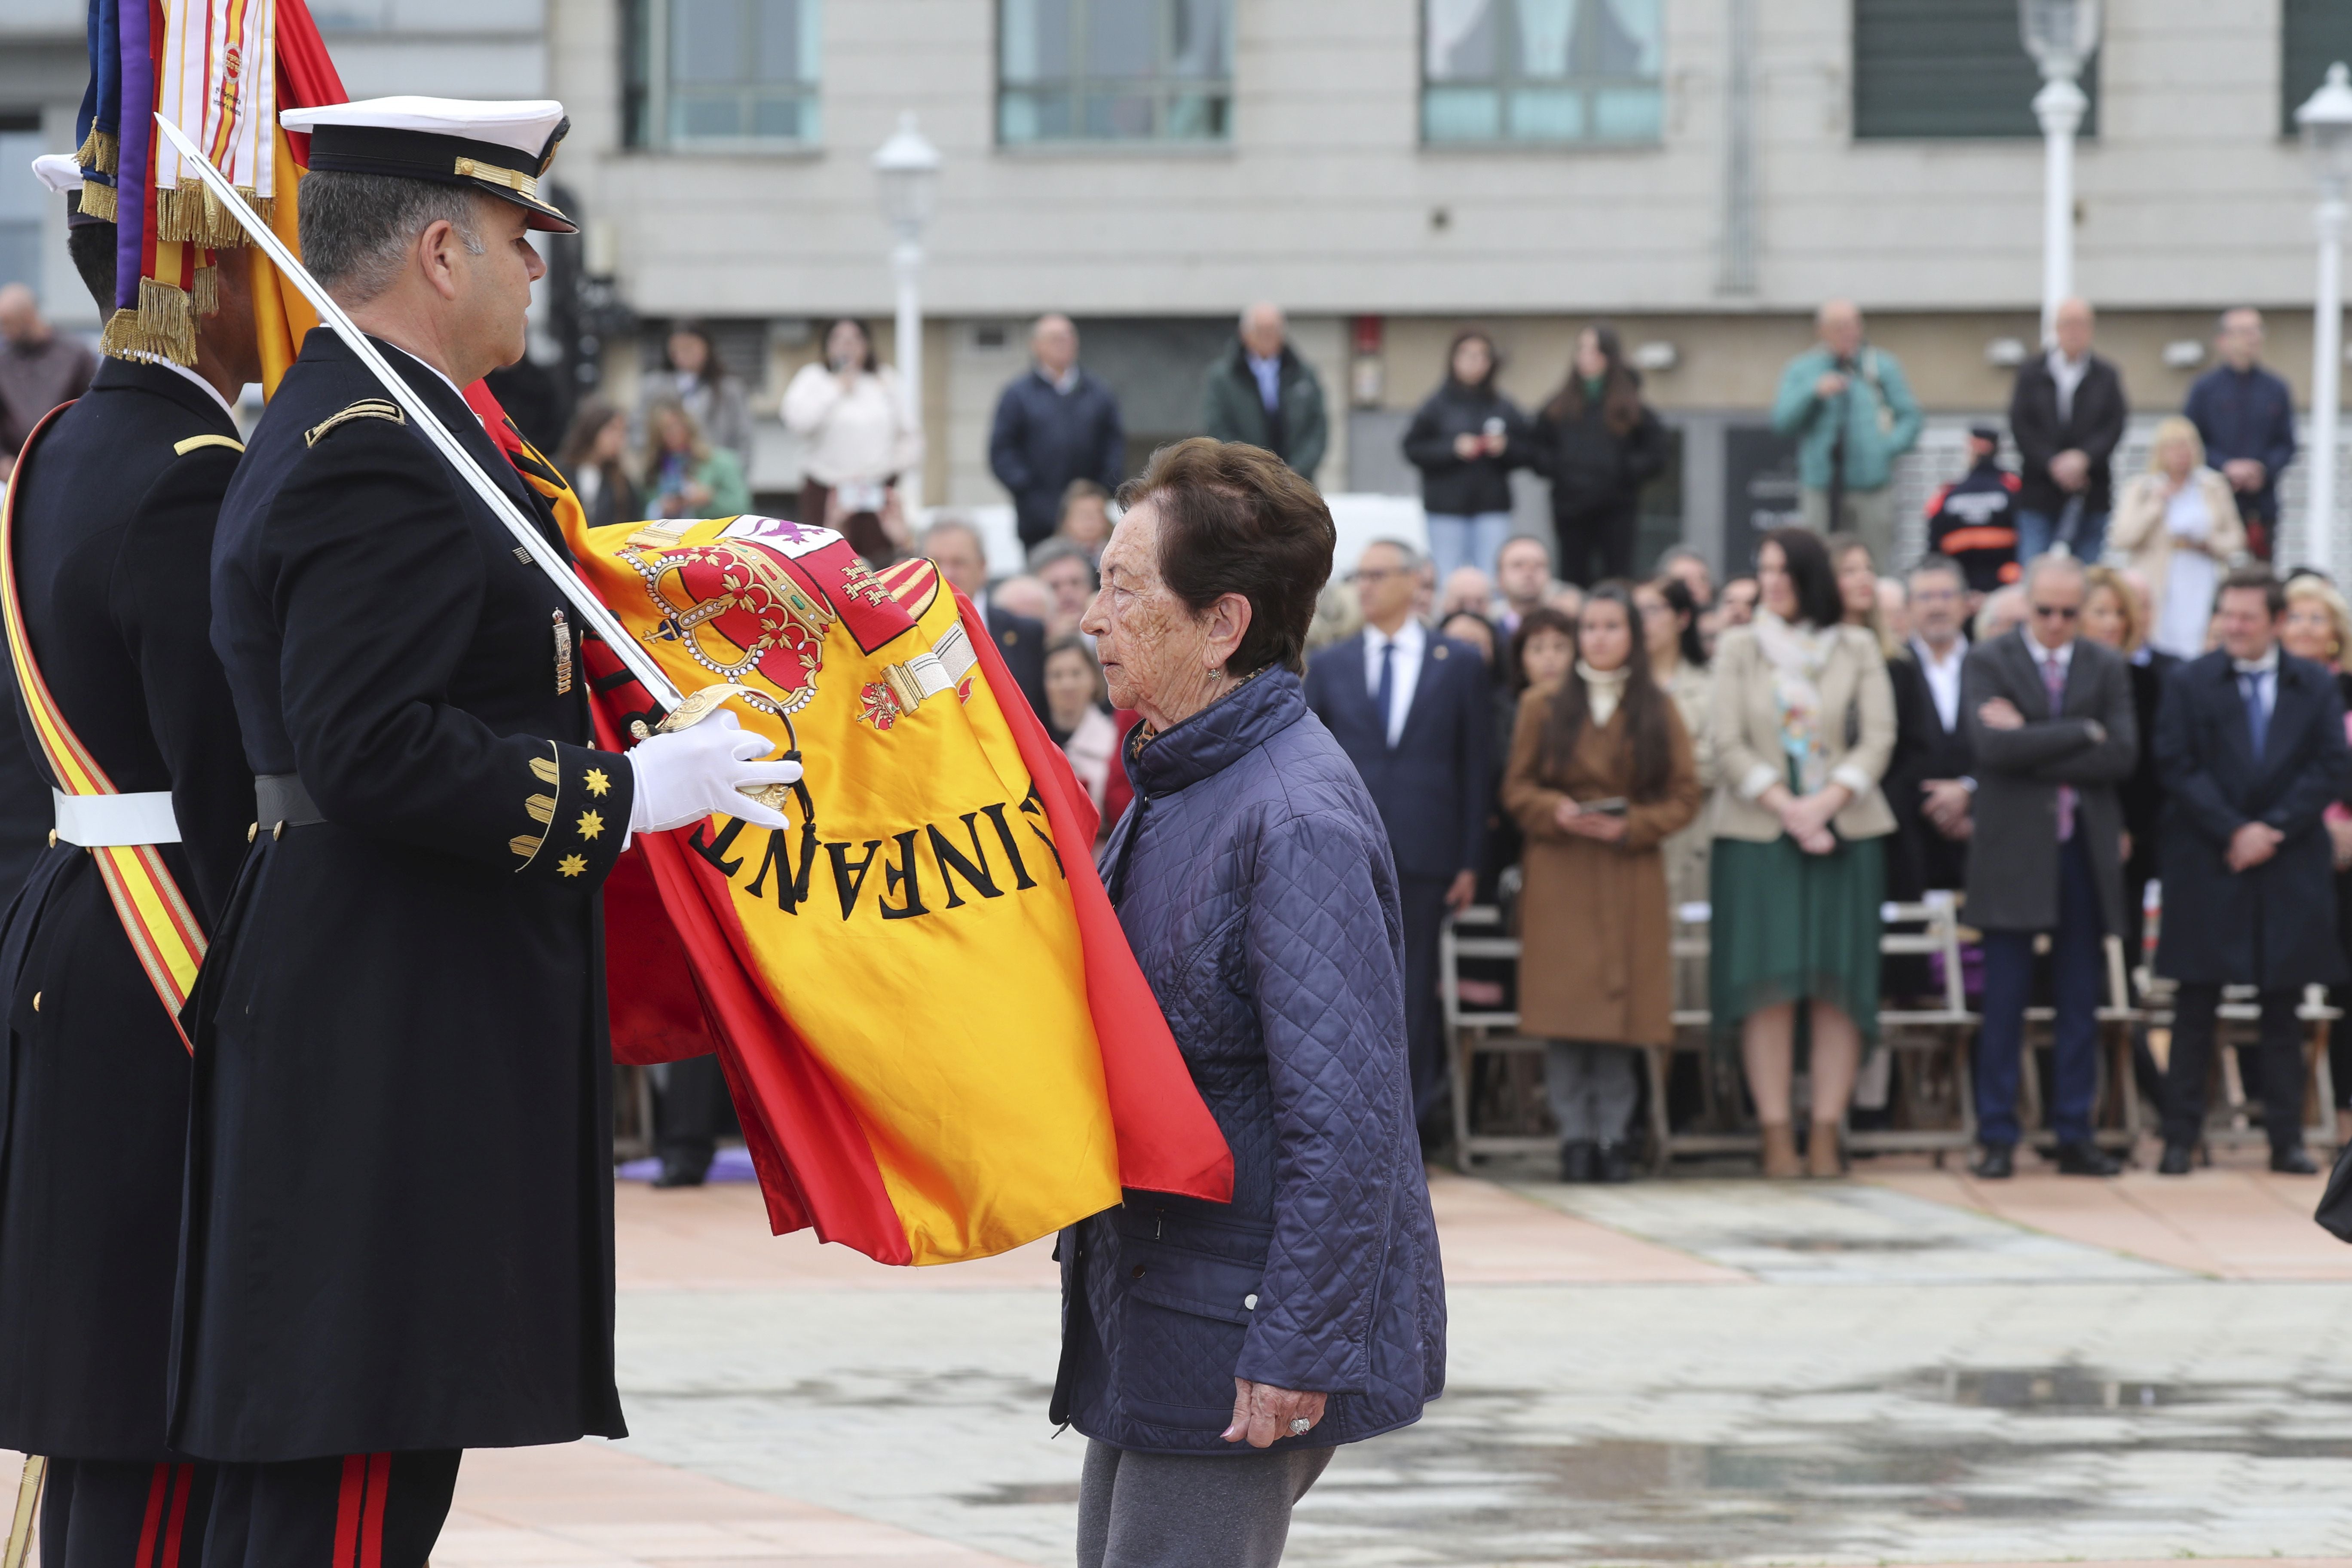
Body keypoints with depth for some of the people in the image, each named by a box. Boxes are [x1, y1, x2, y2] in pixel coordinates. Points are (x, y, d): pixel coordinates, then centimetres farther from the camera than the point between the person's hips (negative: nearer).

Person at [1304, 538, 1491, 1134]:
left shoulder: (1459, 664, 7)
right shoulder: (1329, 667, 11)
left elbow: (1477, 765, 5)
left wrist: (1470, 861, 0)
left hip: (1424, 855, -1)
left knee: (1415, 990, 1)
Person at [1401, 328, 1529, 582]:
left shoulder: (1505, 409, 6)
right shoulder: (1437, 406, 1)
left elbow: (1527, 454, 7)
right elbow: (1413, 450, -4)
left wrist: (1505, 449, -13)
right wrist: (1452, 449, -15)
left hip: (1492, 508, 1)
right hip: (1447, 508, -1)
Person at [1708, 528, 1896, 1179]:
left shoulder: (1856, 649, 9)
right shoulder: (1738, 648, 10)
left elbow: (1878, 739, 1)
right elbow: (1730, 744, 1)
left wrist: (1827, 801, -14)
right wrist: (1784, 805, -13)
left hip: (1843, 829, 0)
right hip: (1757, 831, 0)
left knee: (1839, 986, -5)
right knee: (1769, 983, -8)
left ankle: (1825, 1136, -5)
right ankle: (1776, 1136, -8)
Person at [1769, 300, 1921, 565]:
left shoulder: (1883, 367, 11)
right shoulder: (1800, 371, 10)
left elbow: (1909, 417, 11)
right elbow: (1782, 421, 0)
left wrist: (1889, 448, -6)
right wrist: (1815, 393, -13)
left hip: (1872, 486, 0)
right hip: (1822, 489, 0)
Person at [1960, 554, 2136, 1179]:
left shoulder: (2107, 668, 9)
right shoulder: (1988, 664, 2)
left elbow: (2122, 756, -5)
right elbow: (1991, 746, -14)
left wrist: (2033, 749, -11)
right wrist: (2081, 734, -12)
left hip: (2086, 850, 2)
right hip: (2012, 850, -2)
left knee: (2080, 1002, 5)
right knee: (2005, 1002, -1)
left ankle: (2075, 1136, 10)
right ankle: (1997, 1138, 3)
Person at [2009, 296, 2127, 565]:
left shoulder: (2106, 377, 8)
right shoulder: (2030, 374, 7)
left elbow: (2115, 427, -1)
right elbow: (2020, 427, -1)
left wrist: (2084, 457, -17)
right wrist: (2053, 463, -13)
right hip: (2039, 495, 0)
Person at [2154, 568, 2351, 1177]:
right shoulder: (2189, 684, 3)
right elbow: (2178, 768, -4)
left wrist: (2274, 829, -10)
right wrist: (2233, 832, -13)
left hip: (2291, 869, 1)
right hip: (2207, 866, -1)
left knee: (2283, 1008, 5)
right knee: (2195, 1007, 0)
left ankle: (2288, 1138, 8)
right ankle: (2180, 1135, 3)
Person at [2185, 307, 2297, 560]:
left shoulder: (2276, 389, 9)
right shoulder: (2206, 388, 2)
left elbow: (2287, 445, 10)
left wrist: (2264, 470, -10)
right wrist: (2226, 467, -12)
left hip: (2263, 507, 2)